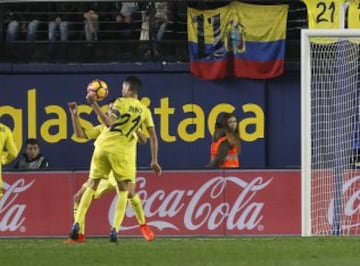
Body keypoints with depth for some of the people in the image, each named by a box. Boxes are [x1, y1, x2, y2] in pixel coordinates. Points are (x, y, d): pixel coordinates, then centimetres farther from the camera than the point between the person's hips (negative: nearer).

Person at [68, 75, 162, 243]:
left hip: (103, 146, 0)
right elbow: (153, 136, 7)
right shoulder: (144, 111, 7)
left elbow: (108, 123, -16)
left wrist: (94, 105, -13)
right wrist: (154, 161, 11)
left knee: (91, 186, 10)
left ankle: (77, 224, 1)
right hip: (121, 151, 0)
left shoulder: (121, 102, -2)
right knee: (124, 190, 7)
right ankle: (115, 229, -11)